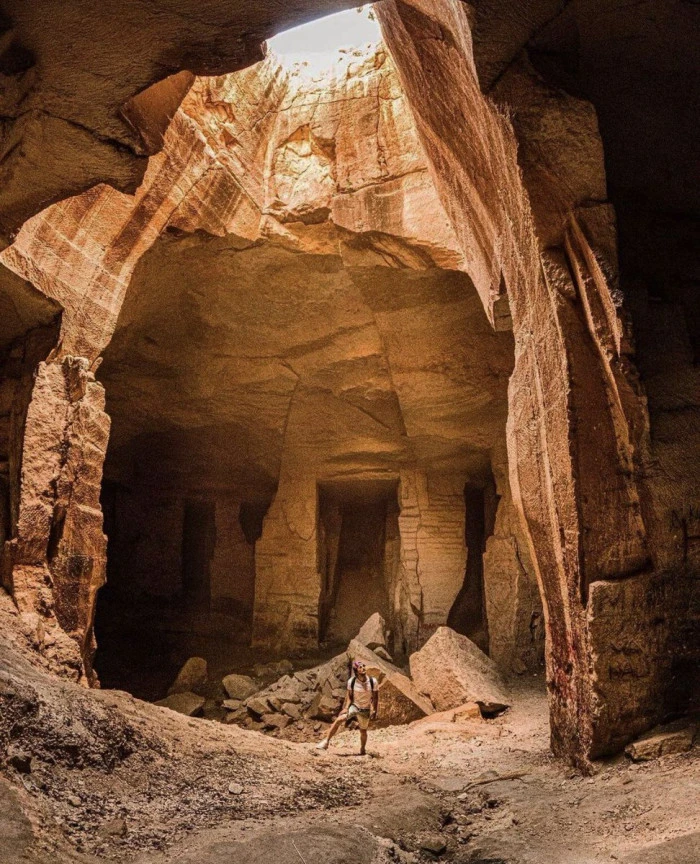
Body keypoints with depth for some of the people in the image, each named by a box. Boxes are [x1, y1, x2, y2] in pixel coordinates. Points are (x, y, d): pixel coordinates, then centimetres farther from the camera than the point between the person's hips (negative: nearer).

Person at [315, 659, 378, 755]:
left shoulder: (373, 681, -15)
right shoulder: (351, 681, -14)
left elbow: (375, 698, -4)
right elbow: (349, 696, -2)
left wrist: (374, 711, -4)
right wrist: (346, 708, -13)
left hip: (365, 710, 0)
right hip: (354, 707, 0)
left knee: (363, 731, 12)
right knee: (339, 720, -20)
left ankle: (363, 750, 39)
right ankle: (326, 741, -13)